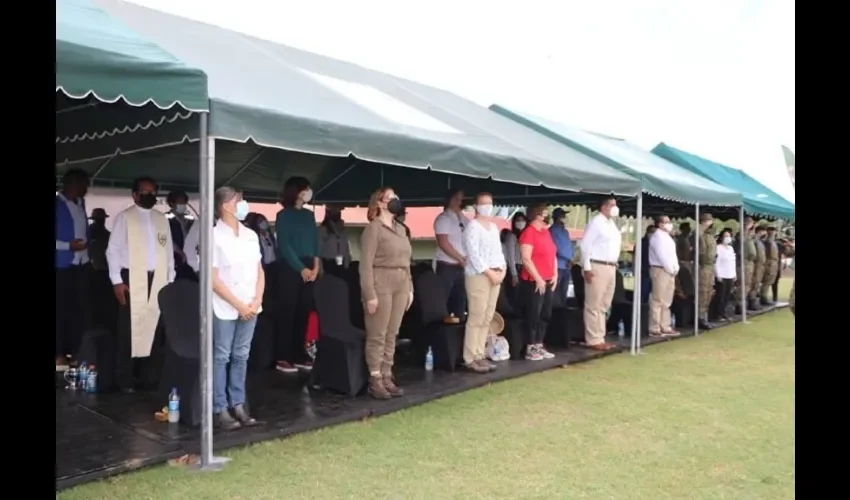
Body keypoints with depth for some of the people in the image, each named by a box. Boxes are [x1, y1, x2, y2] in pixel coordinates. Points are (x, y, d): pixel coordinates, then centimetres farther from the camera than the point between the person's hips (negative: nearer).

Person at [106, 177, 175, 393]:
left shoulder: (162, 219, 13)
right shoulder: (124, 217, 2)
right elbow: (113, 249, -2)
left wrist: (170, 279, 8)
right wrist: (116, 280, -9)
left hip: (157, 279, 4)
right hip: (132, 279, -3)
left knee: (153, 326, 4)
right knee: (129, 328, -1)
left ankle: (149, 374, 15)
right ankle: (124, 378, 8)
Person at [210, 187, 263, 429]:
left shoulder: (250, 235, 9)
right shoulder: (214, 236, -8)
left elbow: (259, 271, 12)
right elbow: (213, 279, -10)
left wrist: (256, 301, -2)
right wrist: (239, 305, -11)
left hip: (250, 307, 5)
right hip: (225, 308, -5)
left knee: (241, 356, 11)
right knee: (221, 357, 3)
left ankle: (238, 405, 19)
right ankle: (220, 409, 10)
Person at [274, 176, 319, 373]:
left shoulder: (309, 215, 14)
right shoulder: (284, 216, -2)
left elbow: (315, 242, 12)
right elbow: (284, 246, -7)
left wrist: (315, 266, 0)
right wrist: (301, 268, -10)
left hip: (309, 269, 5)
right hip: (290, 268, -5)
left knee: (303, 312, 5)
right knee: (287, 312, -5)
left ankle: (299, 355, 13)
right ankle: (282, 358, 0)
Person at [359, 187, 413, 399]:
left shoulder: (400, 229, 15)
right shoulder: (373, 228, -7)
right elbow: (366, 264, -12)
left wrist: (409, 287, 14)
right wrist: (370, 294, -17)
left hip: (400, 286, 7)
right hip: (381, 285, -7)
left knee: (391, 335, 10)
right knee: (377, 335, -1)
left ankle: (387, 377, 18)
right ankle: (375, 380, 7)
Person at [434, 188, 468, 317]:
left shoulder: (464, 219, 14)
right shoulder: (443, 218, -5)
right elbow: (443, 243, -13)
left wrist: (468, 259, -3)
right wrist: (461, 259, -10)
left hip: (463, 266, 6)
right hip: (447, 266, -6)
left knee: (461, 299, 8)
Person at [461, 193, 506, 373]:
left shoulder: (494, 226, 18)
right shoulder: (473, 226, -7)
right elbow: (473, 254, -15)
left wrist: (502, 269, 2)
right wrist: (489, 273, -15)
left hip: (495, 275, 8)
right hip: (478, 276, -8)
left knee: (487, 319, 8)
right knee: (476, 318, -9)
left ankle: (479, 355, 15)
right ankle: (470, 359, -4)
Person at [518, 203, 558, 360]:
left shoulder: (546, 232, 14)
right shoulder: (529, 232, -12)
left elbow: (553, 254, 19)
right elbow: (526, 259, -19)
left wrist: (555, 275, 9)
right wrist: (538, 279, -19)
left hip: (548, 281, 9)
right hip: (534, 282, -8)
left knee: (545, 315, 11)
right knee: (533, 315, -3)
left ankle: (539, 346, 20)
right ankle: (530, 349, 4)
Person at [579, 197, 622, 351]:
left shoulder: (611, 223, 17)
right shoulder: (596, 222, -9)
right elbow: (585, 244, -14)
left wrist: (614, 264, 13)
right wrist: (587, 268, -18)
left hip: (610, 267, 9)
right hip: (597, 267, -9)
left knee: (604, 306, 12)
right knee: (593, 306, -5)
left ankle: (600, 338, 18)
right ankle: (594, 340, -1)